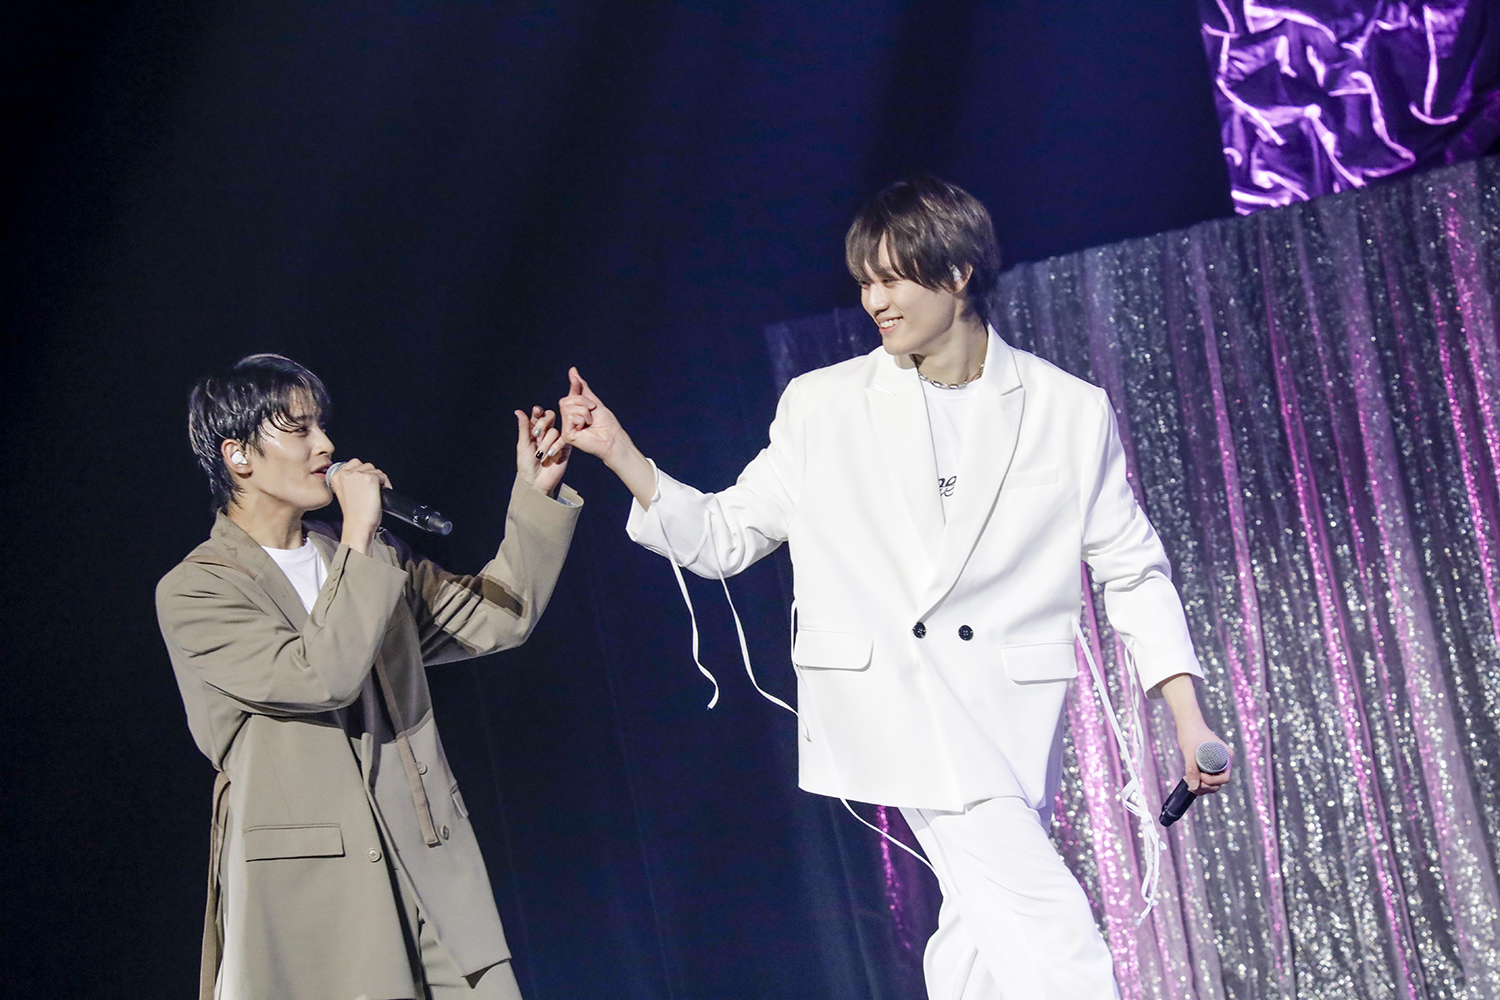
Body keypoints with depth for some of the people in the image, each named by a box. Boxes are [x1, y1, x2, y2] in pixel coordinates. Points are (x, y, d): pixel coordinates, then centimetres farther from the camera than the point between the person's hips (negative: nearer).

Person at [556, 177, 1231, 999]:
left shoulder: (1071, 412, 6)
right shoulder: (823, 406, 5)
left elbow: (1132, 571, 9)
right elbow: (724, 537, 9)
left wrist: (1188, 719, 2)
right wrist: (618, 453, -4)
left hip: (1009, 716, 2)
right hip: (892, 708, -2)